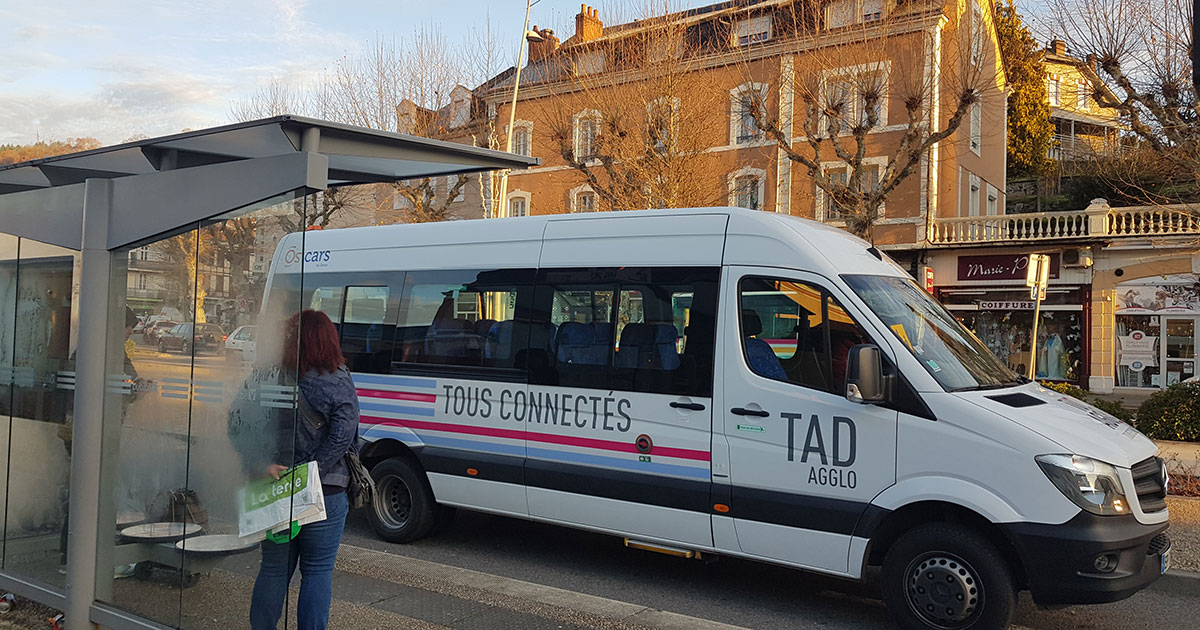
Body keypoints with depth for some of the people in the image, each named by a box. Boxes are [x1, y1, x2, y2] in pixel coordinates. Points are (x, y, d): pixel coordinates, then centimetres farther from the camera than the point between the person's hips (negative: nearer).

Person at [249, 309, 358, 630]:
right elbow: (342, 437, -19)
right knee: (318, 571, 9)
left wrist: (263, 465, -11)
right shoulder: (339, 382, -10)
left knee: (273, 568, 17)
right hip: (325, 494, -3)